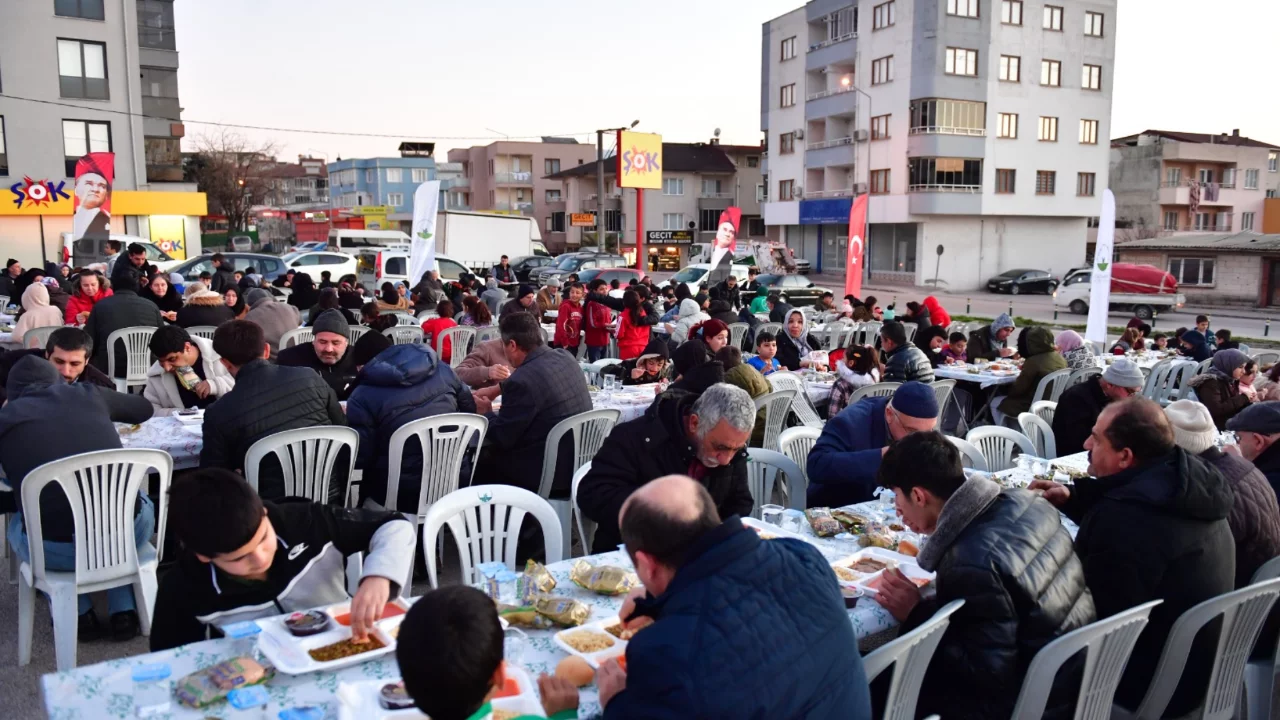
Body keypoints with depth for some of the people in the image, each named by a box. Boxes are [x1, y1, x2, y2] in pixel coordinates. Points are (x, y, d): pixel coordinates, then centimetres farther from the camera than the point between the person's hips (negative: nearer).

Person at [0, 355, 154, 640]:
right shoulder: (87, 394, 13)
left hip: (57, 550, -1)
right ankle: (124, 611, 30)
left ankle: (79, 615, 28)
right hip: (129, 531, 1)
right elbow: (144, 408, 32)